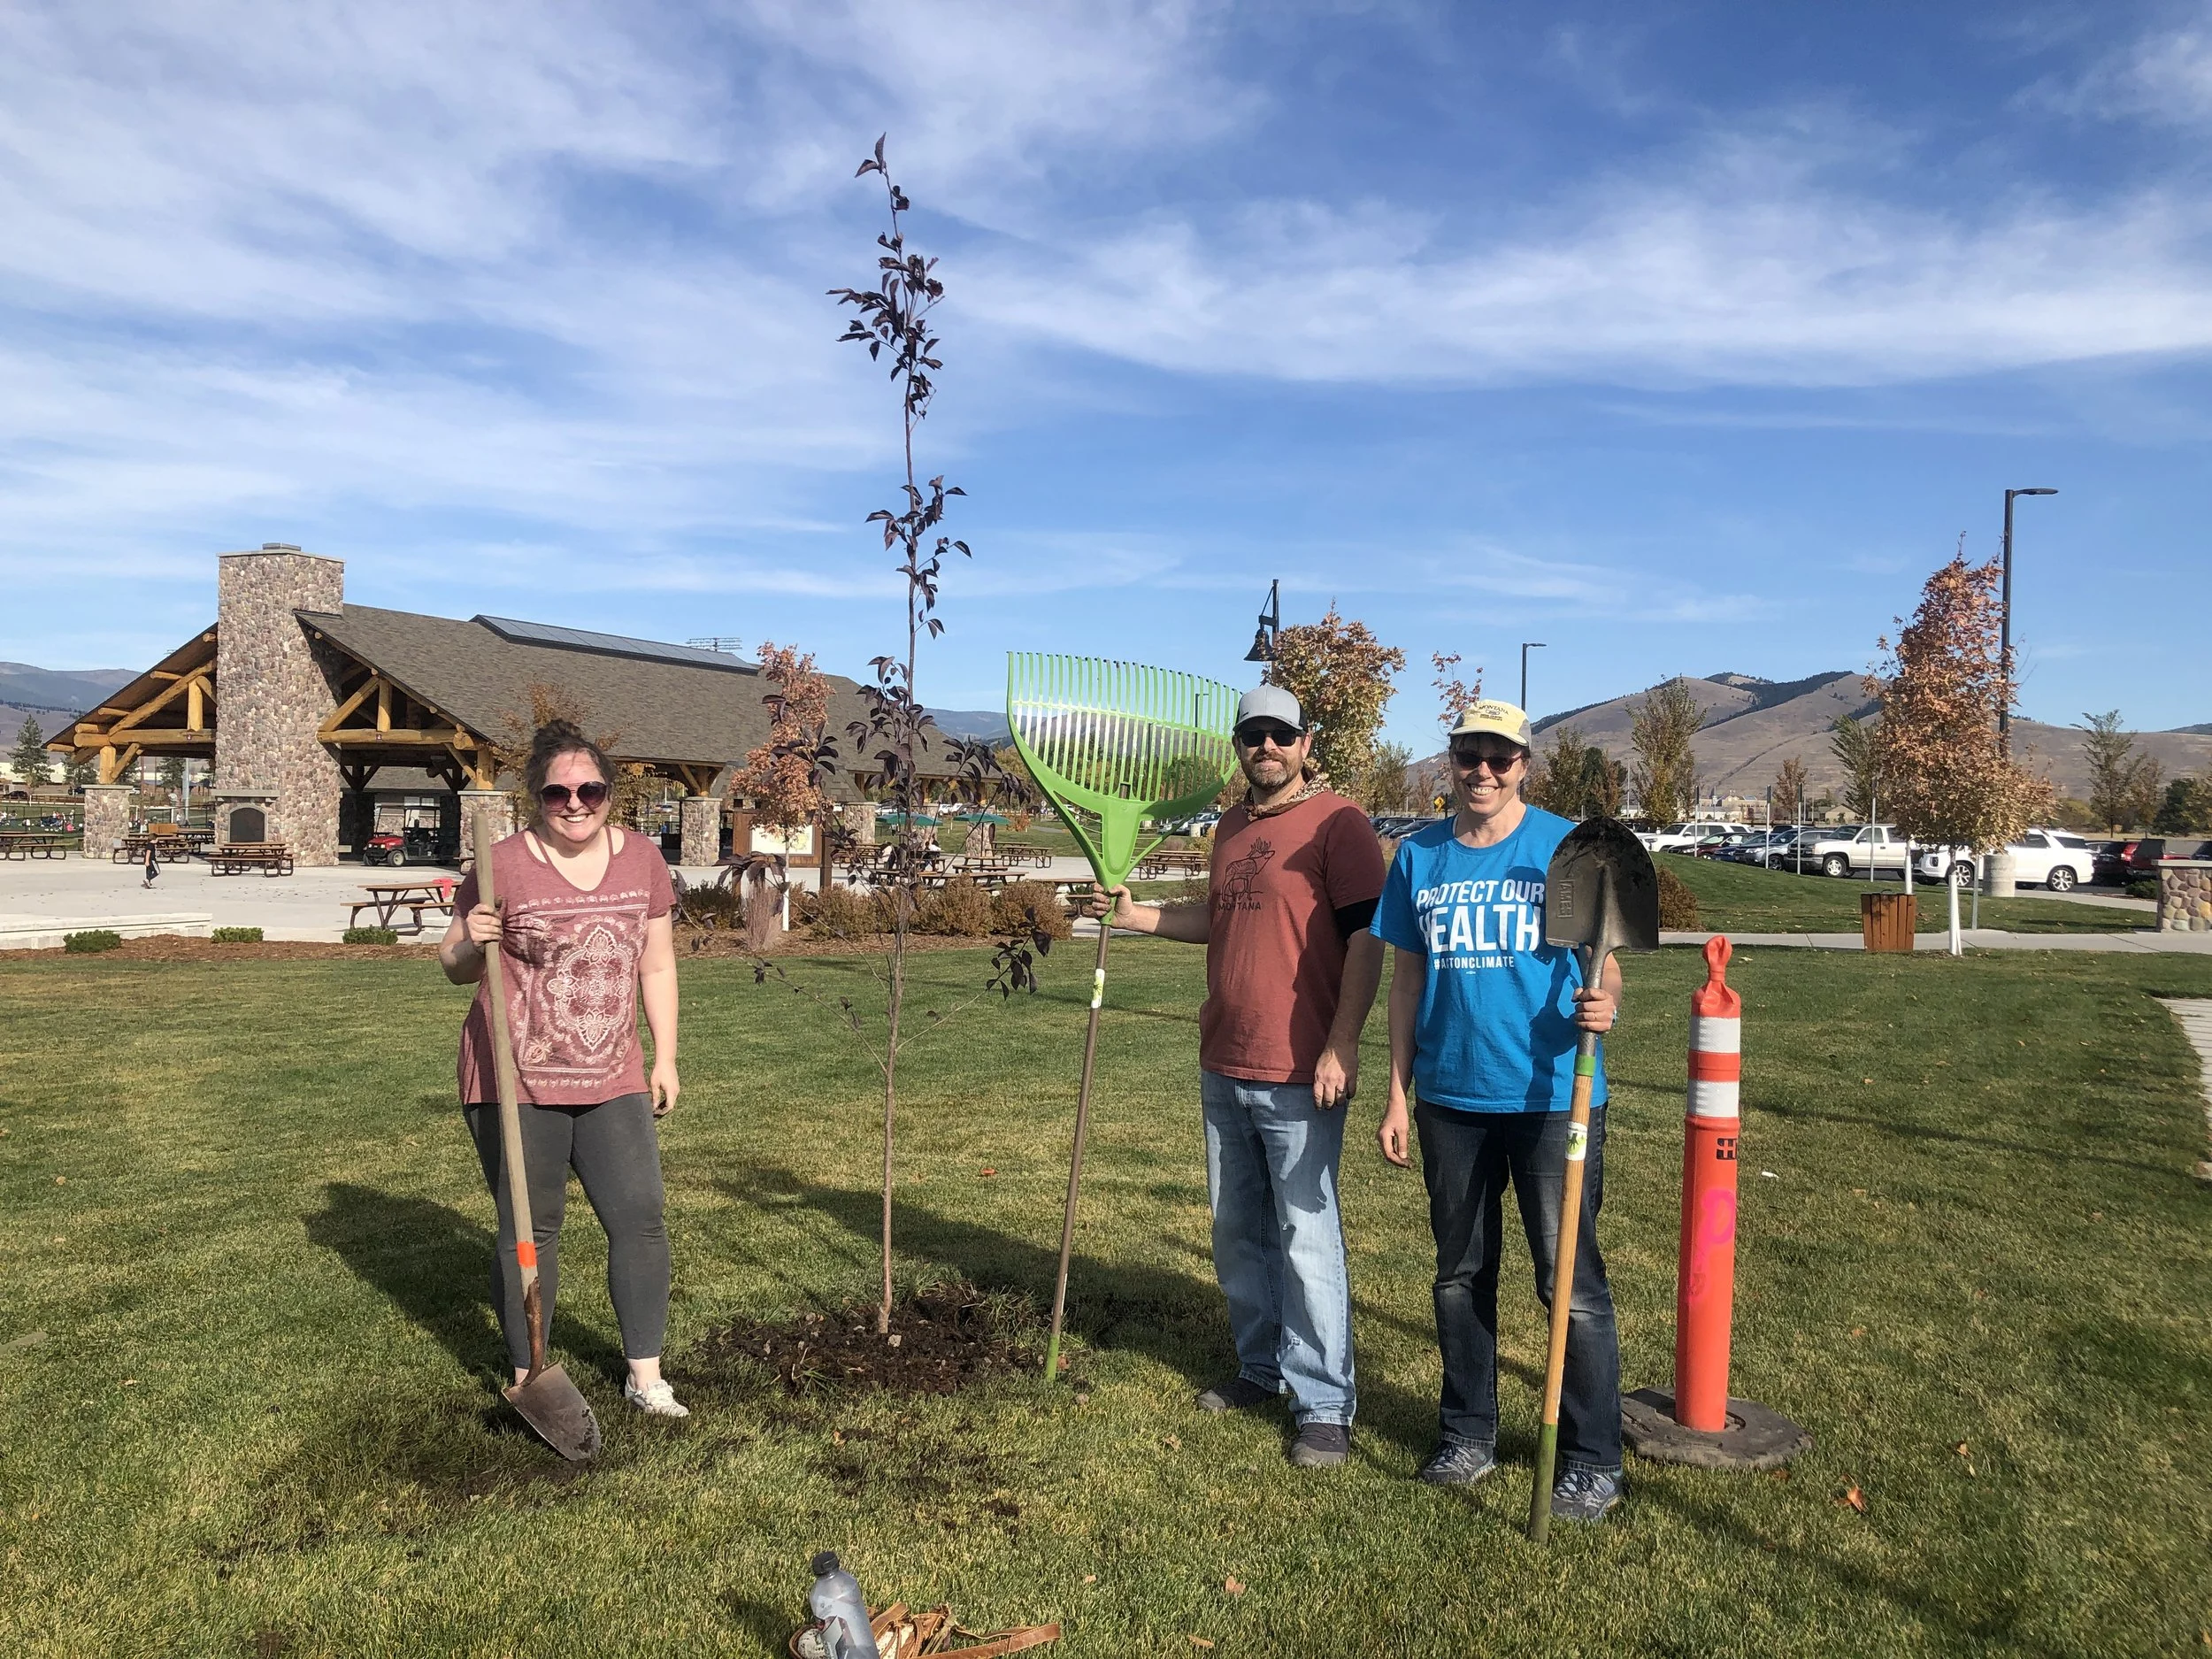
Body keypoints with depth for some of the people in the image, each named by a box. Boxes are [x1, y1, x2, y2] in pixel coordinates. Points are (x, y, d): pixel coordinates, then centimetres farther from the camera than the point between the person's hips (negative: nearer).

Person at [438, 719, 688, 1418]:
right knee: (528, 1231, 6)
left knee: (640, 1218, 2)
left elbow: (656, 965, 10)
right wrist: (472, 942, -22)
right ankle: (527, 1378, 23)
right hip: (516, 1081, -3)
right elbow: (455, 967, 1)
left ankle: (645, 1377, 15)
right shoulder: (503, 865, -8)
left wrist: (665, 1059, 8)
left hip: (612, 1080, 3)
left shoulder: (642, 860, 3)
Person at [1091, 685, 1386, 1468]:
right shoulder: (1231, 827, 14)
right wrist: (1138, 915, 16)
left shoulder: (1336, 822, -9)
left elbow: (1365, 938, -14)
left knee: (1306, 1240, -2)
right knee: (1236, 1233, 16)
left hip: (1299, 1074, -8)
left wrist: (1341, 1046, -20)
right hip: (1223, 1068, 8)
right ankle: (1261, 1368, 32)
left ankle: (1325, 1403, 10)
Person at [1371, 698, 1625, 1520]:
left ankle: (1594, 1460, 18)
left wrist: (1604, 1005, -25)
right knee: (1460, 1274, 15)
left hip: (1553, 1097, -3)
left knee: (1572, 1283, 2)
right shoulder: (1419, 856, 5)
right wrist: (1397, 1096, 7)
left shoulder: (1568, 846, -4)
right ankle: (1467, 1436, 31)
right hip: (1450, 1098, 4)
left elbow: (1604, 959, -1)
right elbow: (1407, 978, 9)